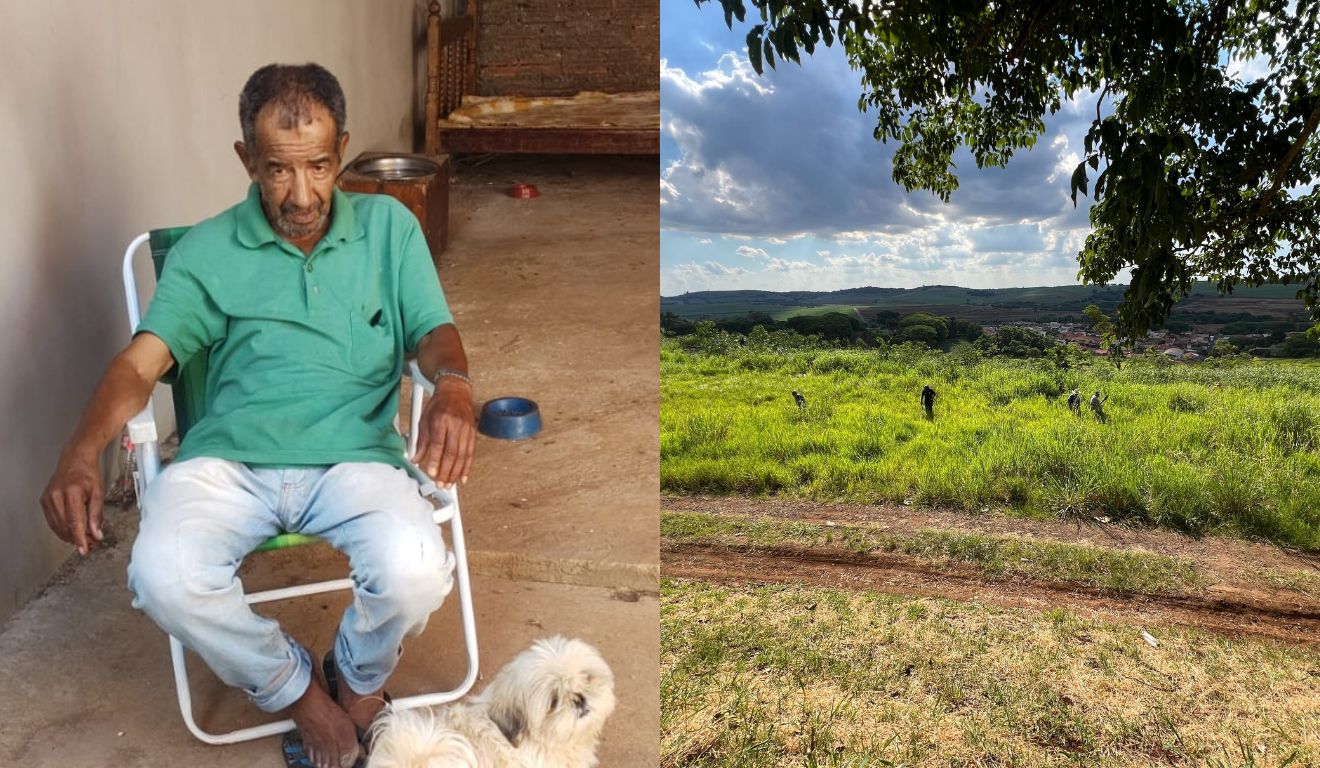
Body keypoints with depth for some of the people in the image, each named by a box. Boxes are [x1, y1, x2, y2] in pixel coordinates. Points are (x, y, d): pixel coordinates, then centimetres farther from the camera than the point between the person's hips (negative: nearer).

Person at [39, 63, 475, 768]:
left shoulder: (389, 226, 10)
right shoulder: (207, 249, 9)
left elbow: (434, 331, 5)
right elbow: (141, 361, 2)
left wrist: (453, 386, -21)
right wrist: (80, 454, -18)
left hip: (354, 455, 0)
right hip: (228, 460, 1)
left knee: (415, 572, -30)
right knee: (163, 578, -29)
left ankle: (358, 679, 9)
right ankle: (297, 690, 3)